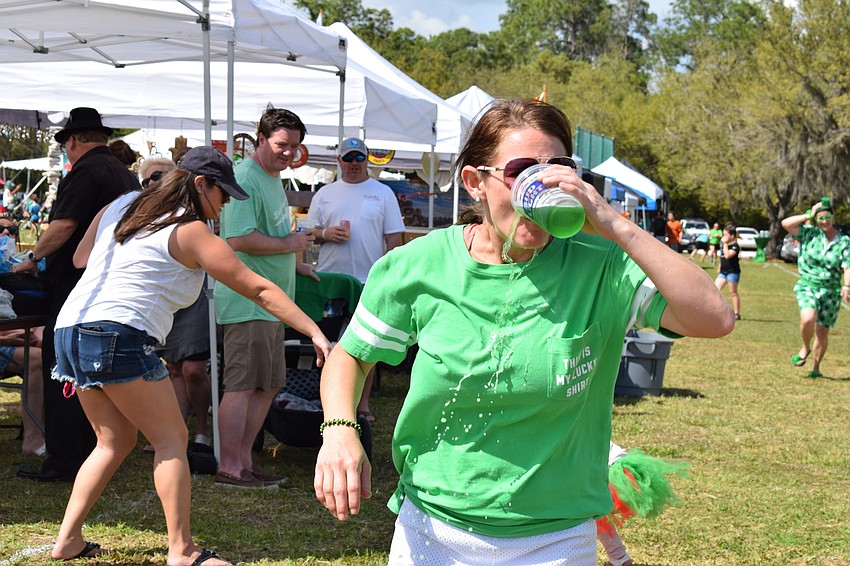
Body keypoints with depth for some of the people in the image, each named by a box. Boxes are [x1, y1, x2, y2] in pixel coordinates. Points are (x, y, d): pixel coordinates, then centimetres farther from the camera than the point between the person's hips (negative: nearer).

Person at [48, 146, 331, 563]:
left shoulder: (122, 205, 18)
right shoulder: (191, 233, -4)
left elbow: (79, 258, 27)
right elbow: (260, 290, -5)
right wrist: (315, 333, -4)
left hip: (70, 326, 8)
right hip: (118, 331, -8)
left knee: (115, 440, 17)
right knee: (171, 438, -2)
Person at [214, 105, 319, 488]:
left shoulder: (273, 178, 18)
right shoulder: (245, 178, -15)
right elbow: (239, 239, -25)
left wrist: (294, 264, 20)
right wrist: (289, 245, -15)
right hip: (247, 302, -11)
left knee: (268, 384, 14)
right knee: (242, 385, -6)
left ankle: (243, 459, 22)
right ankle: (229, 467, 0)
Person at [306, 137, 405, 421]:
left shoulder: (383, 193, 7)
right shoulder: (325, 194, 11)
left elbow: (394, 238, 4)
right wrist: (325, 233, -9)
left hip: (369, 281, -1)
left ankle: (363, 403, 8)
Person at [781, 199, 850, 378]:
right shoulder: (810, 234, 2)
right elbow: (786, 223, -8)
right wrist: (809, 216, -5)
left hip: (831, 291, 1)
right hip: (807, 286, -1)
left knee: (823, 331, 5)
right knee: (808, 319, -27)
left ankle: (815, 367, 23)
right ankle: (805, 348, 4)